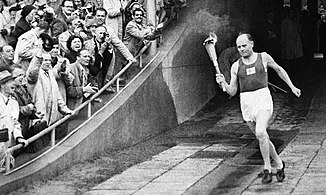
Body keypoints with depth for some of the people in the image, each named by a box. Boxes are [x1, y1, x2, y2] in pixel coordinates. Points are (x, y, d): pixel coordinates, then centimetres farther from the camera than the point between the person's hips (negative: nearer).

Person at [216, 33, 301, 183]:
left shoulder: (263, 57, 4)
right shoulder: (235, 66, 7)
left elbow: (278, 69, 21)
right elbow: (232, 92, 9)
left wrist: (292, 87, 23)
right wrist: (223, 83, -11)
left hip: (263, 98, -3)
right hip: (246, 102, 3)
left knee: (260, 132, -26)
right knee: (262, 138, 10)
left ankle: (267, 167, -12)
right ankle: (279, 164, 30)